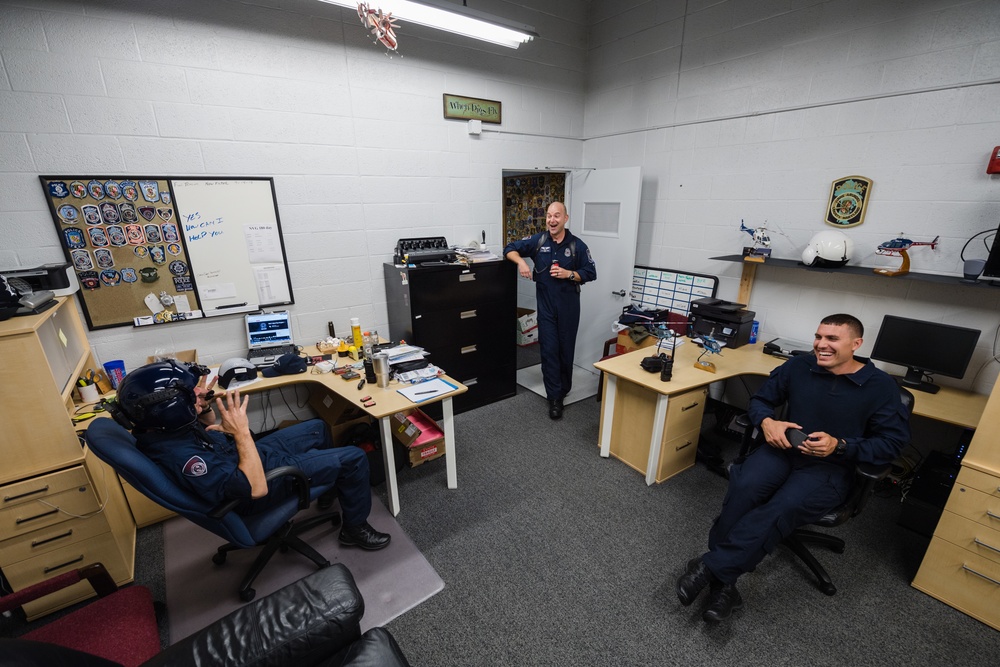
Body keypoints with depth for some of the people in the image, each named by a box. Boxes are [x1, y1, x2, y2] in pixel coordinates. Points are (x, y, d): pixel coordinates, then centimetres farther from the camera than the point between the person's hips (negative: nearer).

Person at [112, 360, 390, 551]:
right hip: (266, 476, -9)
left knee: (318, 427, 23)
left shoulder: (160, 426, -9)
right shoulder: (179, 455, -37)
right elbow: (257, 488, -37)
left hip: (253, 455, 9)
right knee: (353, 458, -11)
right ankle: (355, 528, 13)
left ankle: (330, 489, 45)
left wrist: (203, 405, -6)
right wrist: (242, 433, -34)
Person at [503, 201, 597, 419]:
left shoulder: (577, 245, -4)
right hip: (545, 305, 0)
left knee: (566, 348, 11)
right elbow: (510, 249, 5)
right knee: (549, 350, -1)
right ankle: (555, 397, 6)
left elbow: (591, 273, 0)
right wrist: (521, 261, -16)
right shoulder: (538, 241, -1)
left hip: (568, 305, 0)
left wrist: (570, 274, -17)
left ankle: (563, 388, 33)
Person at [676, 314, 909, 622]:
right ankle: (722, 584, -23)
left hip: (830, 467, -2)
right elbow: (759, 400, 12)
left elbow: (893, 443, -1)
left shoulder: (881, 386, -2)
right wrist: (766, 421, -11)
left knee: (784, 507, -35)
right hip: (782, 450, 2)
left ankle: (710, 568, -25)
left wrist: (840, 446, -17)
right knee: (743, 488, -32)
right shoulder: (799, 366, 4)